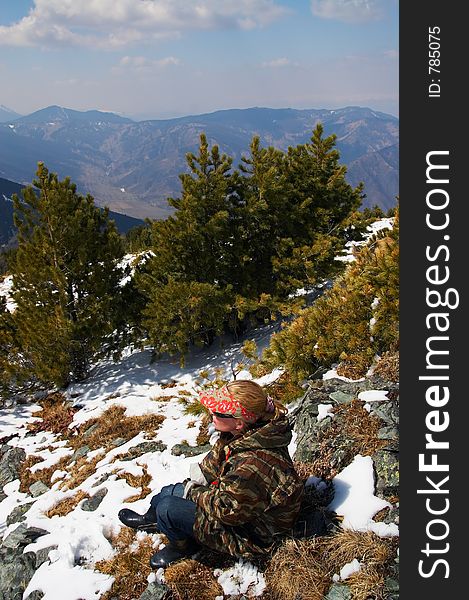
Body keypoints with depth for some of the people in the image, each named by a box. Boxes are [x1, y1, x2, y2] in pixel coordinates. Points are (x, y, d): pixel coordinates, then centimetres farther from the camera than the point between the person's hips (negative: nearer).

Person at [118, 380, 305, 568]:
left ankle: (182, 547, 17)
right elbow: (217, 457, 8)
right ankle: (151, 519, 47)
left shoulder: (254, 464, -41)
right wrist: (202, 472, -6)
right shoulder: (247, 432, -13)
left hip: (250, 535, -9)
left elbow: (227, 509, -29)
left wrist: (194, 492, -15)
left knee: (167, 509, -14)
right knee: (169, 492, 15)